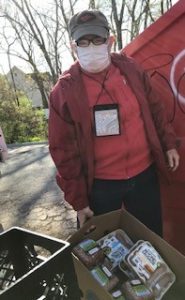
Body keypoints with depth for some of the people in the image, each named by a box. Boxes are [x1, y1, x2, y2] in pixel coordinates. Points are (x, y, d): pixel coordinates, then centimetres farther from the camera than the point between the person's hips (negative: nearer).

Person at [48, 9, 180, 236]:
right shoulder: (64, 90, -12)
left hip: (144, 174, 3)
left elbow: (155, 110, 11)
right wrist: (77, 199, -6)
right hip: (99, 185, -2)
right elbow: (64, 150, -9)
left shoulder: (131, 69, -2)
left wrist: (168, 143, 12)